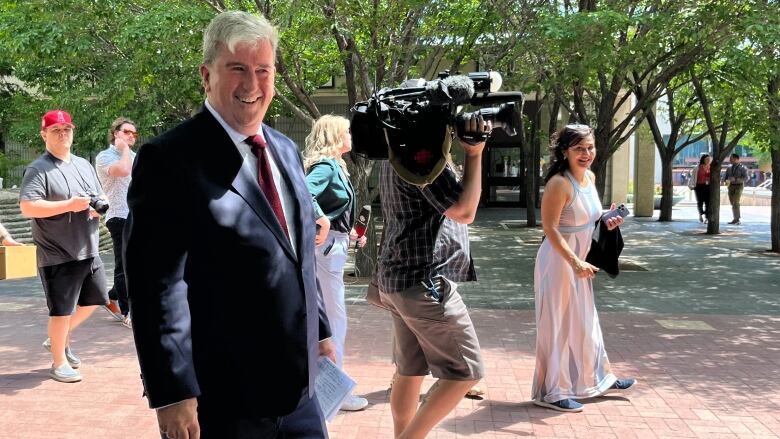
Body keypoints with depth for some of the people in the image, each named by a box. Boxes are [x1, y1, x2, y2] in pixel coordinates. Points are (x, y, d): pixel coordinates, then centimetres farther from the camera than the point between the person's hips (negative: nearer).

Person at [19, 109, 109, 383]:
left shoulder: (84, 165, 13)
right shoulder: (37, 170, -10)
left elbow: (100, 198, 21)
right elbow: (27, 207, -21)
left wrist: (100, 205, -3)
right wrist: (69, 205, -25)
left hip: (88, 251, 7)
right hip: (57, 255, -7)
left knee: (93, 300, 16)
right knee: (62, 309, 1)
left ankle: (59, 339, 38)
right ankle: (59, 363, 19)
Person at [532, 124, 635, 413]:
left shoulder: (590, 177, 5)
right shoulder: (559, 183, -21)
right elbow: (550, 228, -23)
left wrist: (605, 223, 1)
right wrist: (575, 262, -28)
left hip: (580, 260, 9)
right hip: (559, 261, -9)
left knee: (585, 321, 21)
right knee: (558, 325, 1)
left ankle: (595, 379, 38)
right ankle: (552, 392, 14)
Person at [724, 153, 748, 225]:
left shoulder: (742, 168, -6)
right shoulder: (729, 168, 10)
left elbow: (746, 178, -13)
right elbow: (726, 177, 15)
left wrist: (735, 179, -23)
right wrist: (727, 181, -9)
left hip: (739, 186, -6)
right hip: (731, 186, 6)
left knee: (736, 203, -15)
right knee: (732, 203, 5)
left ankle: (737, 220, -12)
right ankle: (735, 219, 13)